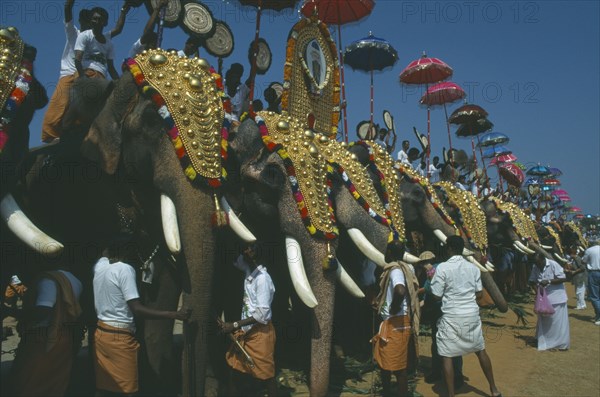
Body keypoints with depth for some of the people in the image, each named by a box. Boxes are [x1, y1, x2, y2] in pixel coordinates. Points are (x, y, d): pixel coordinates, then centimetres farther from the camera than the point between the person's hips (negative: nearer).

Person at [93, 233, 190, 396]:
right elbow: (137, 309, -23)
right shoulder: (125, 269, -16)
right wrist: (174, 314, -26)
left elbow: (106, 252, 32)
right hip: (119, 337, -8)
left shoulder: (100, 264, 4)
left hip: (100, 332, 8)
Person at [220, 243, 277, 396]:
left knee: (266, 375, 3)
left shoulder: (262, 277, -21)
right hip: (245, 331, 8)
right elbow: (236, 261, 26)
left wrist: (234, 325, -21)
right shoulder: (248, 273, 3)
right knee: (233, 366, 14)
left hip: (260, 333, -8)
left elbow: (262, 314, -23)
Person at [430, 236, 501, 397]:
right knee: (480, 351, 20)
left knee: (447, 356, 4)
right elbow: (479, 294, 8)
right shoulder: (473, 267, 4)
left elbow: (436, 295, -11)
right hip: (472, 314, 5)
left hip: (452, 316, -5)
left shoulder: (442, 267, -11)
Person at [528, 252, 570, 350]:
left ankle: (562, 343, 12)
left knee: (559, 321, 0)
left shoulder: (553, 265, -16)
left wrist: (549, 281, -25)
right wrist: (536, 283, -15)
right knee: (544, 321, 12)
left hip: (556, 298, -5)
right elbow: (531, 280, 8)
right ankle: (545, 342, 23)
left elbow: (563, 278, -17)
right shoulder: (535, 267, 0)